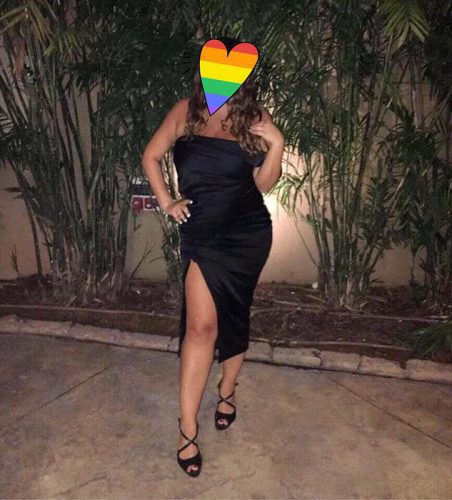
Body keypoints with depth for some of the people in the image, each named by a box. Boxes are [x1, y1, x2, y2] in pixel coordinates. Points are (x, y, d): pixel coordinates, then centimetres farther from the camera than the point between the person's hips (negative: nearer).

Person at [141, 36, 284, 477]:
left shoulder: (254, 119, -1)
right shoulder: (186, 111, 1)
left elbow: (264, 185, -1)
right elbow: (151, 156, 9)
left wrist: (275, 146, -16)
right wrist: (166, 203, 3)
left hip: (245, 233, 0)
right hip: (200, 234, 0)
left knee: (231, 318, 11)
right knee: (202, 324, -10)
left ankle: (227, 390, 37)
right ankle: (188, 426, 1)